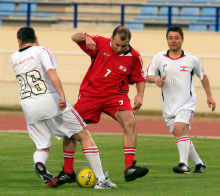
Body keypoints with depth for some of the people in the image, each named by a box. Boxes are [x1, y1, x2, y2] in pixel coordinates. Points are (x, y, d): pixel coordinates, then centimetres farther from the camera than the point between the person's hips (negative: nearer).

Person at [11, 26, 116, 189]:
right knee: (84, 136, 4)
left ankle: (39, 163, -24)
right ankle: (101, 179, -3)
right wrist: (62, 95, -26)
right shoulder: (41, 51, 0)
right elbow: (51, 72, -16)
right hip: (50, 101, -4)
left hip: (29, 107, 4)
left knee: (42, 148, 14)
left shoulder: (14, 59, 14)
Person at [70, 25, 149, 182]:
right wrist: (86, 38, -21)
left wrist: (140, 95, -8)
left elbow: (140, 79, 9)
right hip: (90, 93, 1)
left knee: (130, 123, -26)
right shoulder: (101, 43, -4)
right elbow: (75, 37, 1)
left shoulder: (134, 57, -4)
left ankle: (129, 168, -27)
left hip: (115, 95, -1)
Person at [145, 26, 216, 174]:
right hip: (169, 105, 4)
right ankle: (199, 164, 24)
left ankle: (184, 164, -29)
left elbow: (203, 76, 14)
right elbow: (148, 75, 4)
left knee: (179, 128, -26)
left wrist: (209, 96, 14)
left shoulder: (192, 59, -1)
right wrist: (156, 79, -19)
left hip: (187, 104, -3)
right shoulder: (159, 58, 0)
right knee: (181, 135, 7)